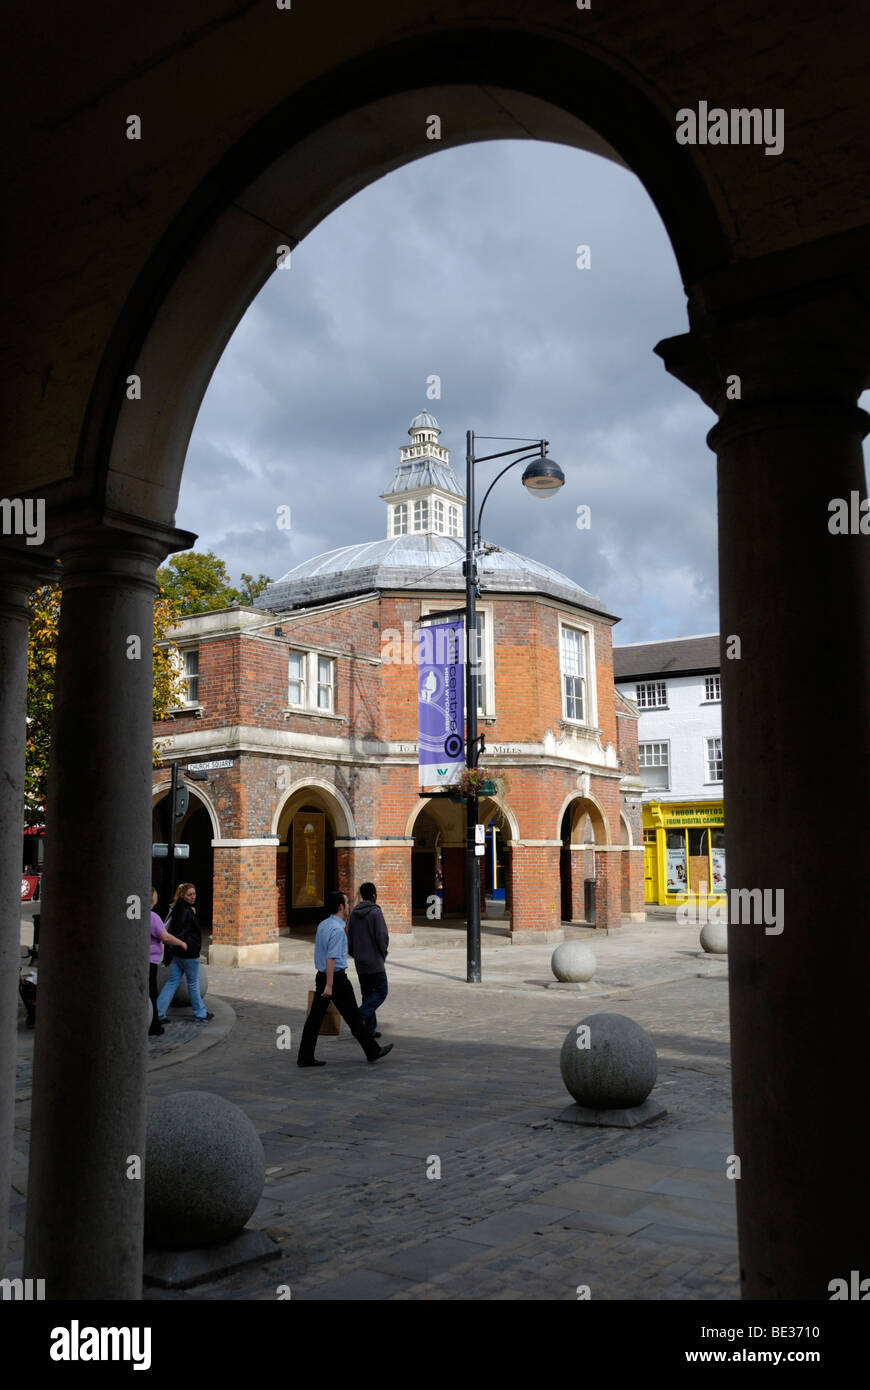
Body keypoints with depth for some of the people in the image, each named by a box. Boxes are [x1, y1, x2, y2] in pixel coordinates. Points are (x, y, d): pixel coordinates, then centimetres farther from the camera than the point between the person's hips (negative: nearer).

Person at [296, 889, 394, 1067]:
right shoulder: (337, 929, -18)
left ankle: (305, 1057, 6)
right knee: (353, 1017, 3)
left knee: (315, 1017, 6)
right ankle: (373, 1051, 14)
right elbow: (331, 959, -23)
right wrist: (329, 985, -24)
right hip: (336, 978, -9)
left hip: (321, 975, 9)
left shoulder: (323, 925, 11)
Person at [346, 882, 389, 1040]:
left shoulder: (354, 913, 7)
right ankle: (360, 1015, -15)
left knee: (367, 994, 12)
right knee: (381, 992, 3)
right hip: (375, 961, -7)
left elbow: (349, 938, 10)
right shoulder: (375, 912, -12)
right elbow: (382, 937, -16)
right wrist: (383, 954, 0)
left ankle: (370, 1029, 10)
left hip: (360, 962, 7)